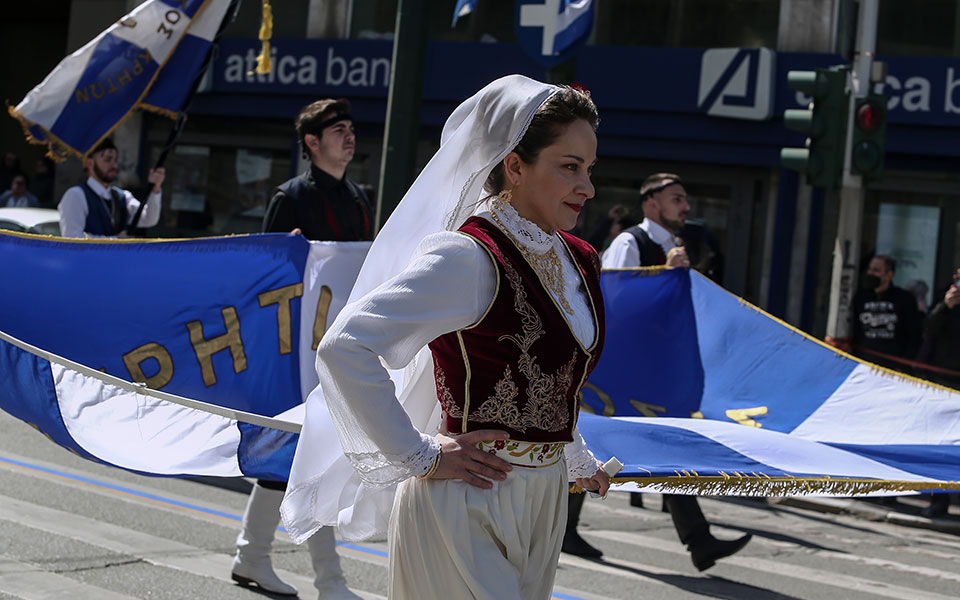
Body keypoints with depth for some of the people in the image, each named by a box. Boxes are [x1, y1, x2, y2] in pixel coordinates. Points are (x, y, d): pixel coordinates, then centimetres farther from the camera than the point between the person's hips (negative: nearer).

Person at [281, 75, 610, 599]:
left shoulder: (578, 262, 8)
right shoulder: (469, 257, -17)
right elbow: (344, 348, -25)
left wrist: (576, 459, 19)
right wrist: (420, 456, -20)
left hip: (542, 499, 8)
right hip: (466, 503, -8)